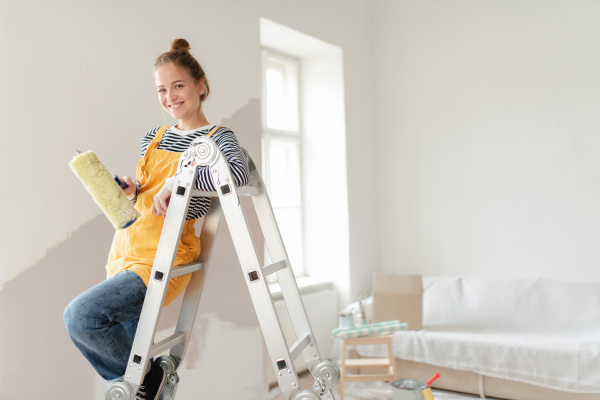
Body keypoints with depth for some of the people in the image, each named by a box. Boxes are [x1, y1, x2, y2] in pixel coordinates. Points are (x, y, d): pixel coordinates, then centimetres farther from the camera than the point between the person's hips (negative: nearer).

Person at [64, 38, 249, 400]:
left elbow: (238, 173, -26)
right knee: (127, 351, 13)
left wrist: (175, 182, -22)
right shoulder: (153, 138, 16)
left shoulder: (218, 138, -3)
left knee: (80, 315, -19)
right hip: (125, 251, 7)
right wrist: (128, 190, -3)